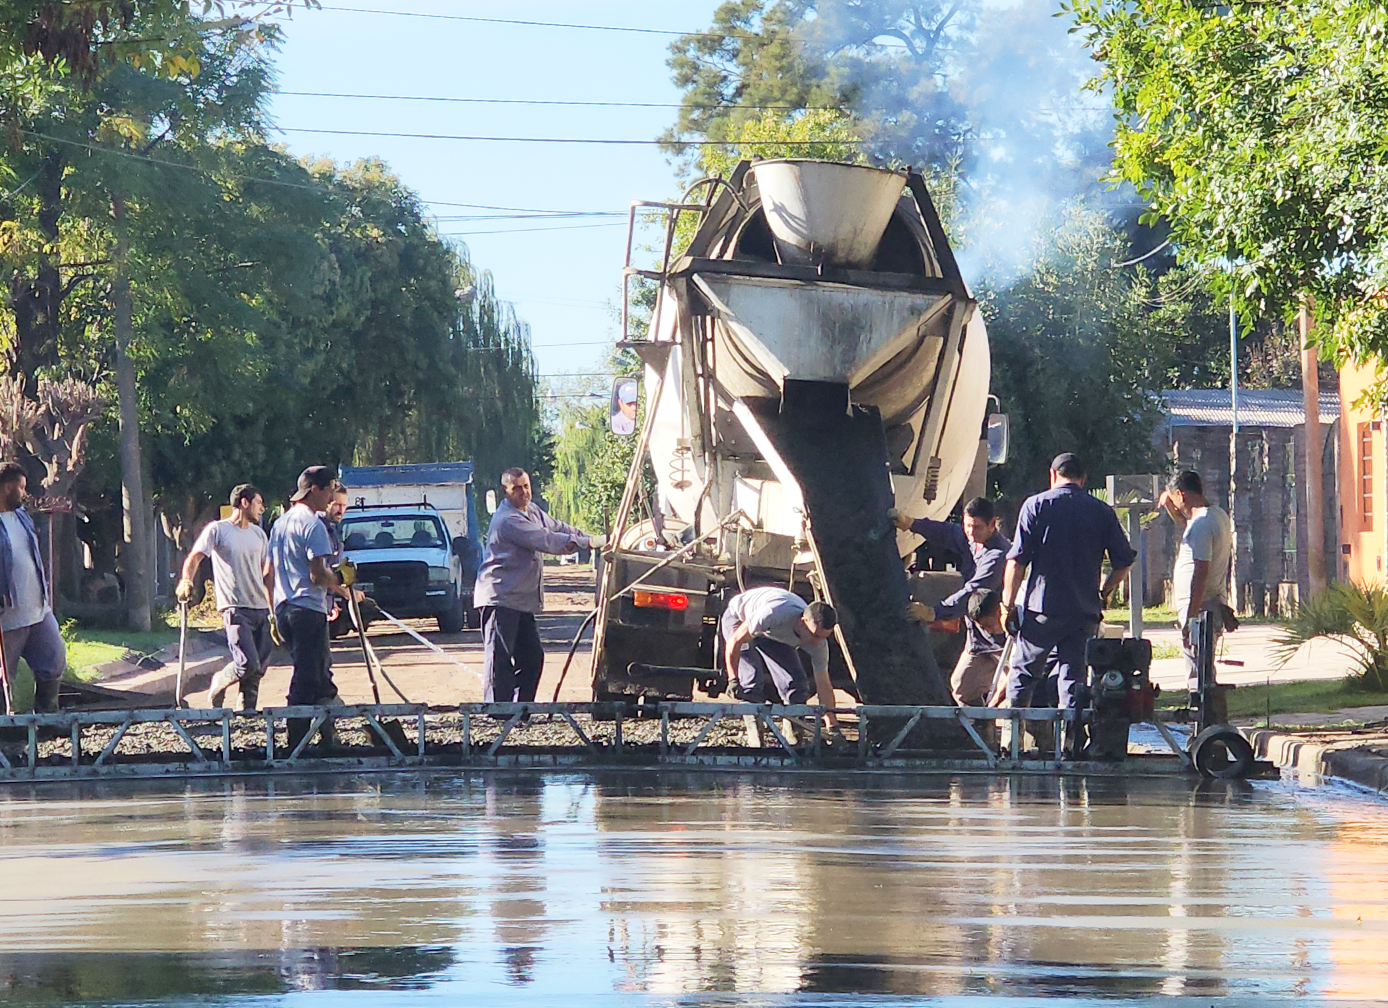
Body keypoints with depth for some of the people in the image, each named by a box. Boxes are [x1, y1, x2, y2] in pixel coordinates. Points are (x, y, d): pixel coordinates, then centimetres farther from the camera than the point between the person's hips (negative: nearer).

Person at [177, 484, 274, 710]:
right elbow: (195, 557, -8)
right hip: (235, 608, -7)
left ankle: (248, 708, 13)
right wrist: (186, 581, -27)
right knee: (247, 664, -17)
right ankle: (218, 685, 9)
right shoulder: (218, 530, 0)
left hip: (261, 609, 7)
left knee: (260, 667, 1)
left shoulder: (258, 534, 19)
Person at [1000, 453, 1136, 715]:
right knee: (1073, 679, 4)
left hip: (1042, 608, -2)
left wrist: (1008, 605, 0)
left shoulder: (1036, 505, 0)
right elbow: (1124, 561, 6)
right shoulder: (1102, 511, 7)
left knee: (1023, 674, 7)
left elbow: (1016, 561, -6)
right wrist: (1103, 593, 21)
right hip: (1085, 613, 2)